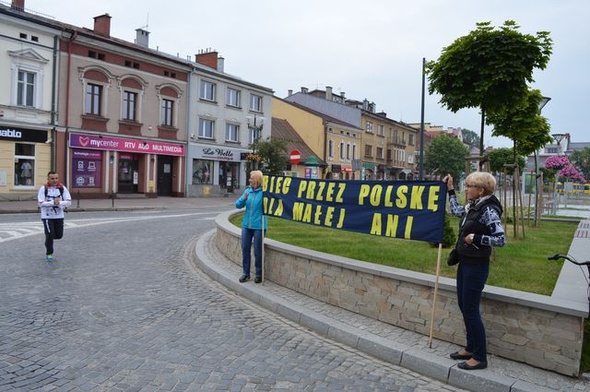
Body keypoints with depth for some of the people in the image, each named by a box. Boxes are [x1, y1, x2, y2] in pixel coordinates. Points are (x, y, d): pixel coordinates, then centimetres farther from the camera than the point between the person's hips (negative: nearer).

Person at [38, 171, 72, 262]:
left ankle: (48, 239, 42)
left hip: (59, 216, 3)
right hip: (47, 216, -3)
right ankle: (49, 254, 16)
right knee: (50, 235, -4)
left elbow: (69, 202, -8)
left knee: (59, 235, 7)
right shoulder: (43, 189, -8)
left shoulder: (62, 188, -3)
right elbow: (41, 203, -15)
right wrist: (53, 202, -26)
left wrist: (59, 203, -25)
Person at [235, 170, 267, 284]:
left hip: (258, 226, -5)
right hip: (246, 225, 5)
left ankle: (258, 274, 18)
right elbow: (238, 205, 8)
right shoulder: (247, 190, 7)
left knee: (258, 251, 3)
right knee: (245, 249, 9)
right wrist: (243, 198, -11)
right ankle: (246, 273, 21)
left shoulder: (264, 192, -9)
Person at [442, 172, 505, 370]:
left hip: (476, 266, -9)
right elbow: (456, 210, 28)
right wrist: (450, 189, 25)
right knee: (464, 306, 17)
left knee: (471, 310, -1)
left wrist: (476, 238, -23)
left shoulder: (488, 211, -18)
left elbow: (501, 239, -22)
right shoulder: (472, 207, 7)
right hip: (464, 263, 9)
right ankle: (471, 348, 31)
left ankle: (480, 357, 12)